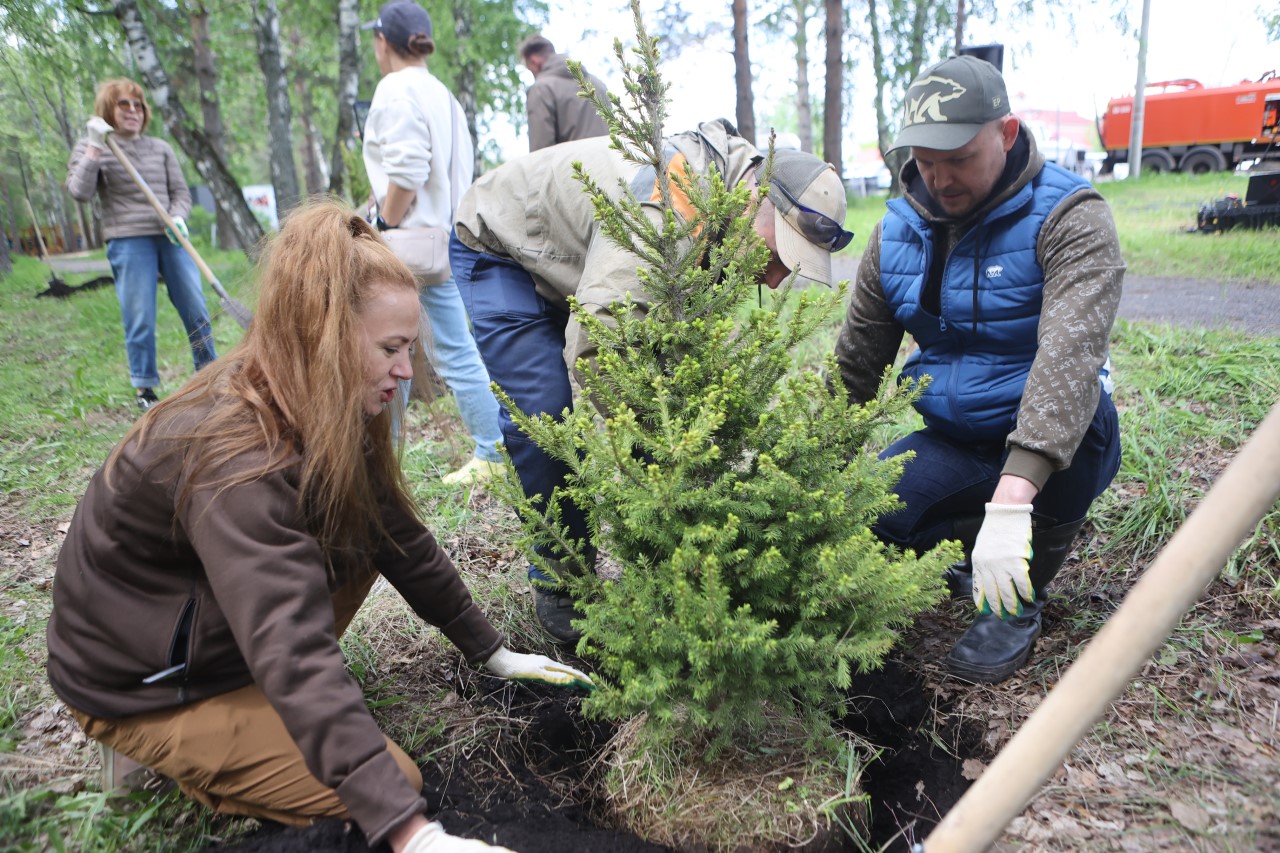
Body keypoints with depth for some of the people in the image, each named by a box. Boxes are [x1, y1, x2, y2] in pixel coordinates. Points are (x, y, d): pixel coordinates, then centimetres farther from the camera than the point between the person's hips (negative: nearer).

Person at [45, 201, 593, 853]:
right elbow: (296, 654, -43)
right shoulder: (235, 464, -36)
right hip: (134, 684, -8)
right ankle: (157, 750, 2)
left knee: (363, 533, -7)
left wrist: (491, 653, 1)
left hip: (210, 635, 8)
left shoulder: (326, 421, -9)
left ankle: (252, 698, 3)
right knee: (394, 779, -11)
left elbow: (398, 535, -3)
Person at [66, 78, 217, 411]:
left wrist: (178, 218, -8)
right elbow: (80, 192, -8)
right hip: (127, 242, -3)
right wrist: (95, 147, -11)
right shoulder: (90, 148, 5)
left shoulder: (161, 148, 13)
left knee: (196, 310, 3)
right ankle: (145, 389, 10)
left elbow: (180, 192, 12)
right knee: (139, 319, -3)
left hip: (170, 238, 3)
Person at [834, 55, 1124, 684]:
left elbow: (1070, 350, -36)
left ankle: (1020, 600, -11)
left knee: (1081, 409, -37)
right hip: (952, 444, 3)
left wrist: (1012, 495, -49)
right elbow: (855, 363, 2)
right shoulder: (898, 232, -3)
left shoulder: (1068, 218, -19)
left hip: (1054, 444, -3)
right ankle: (981, 549, 12)